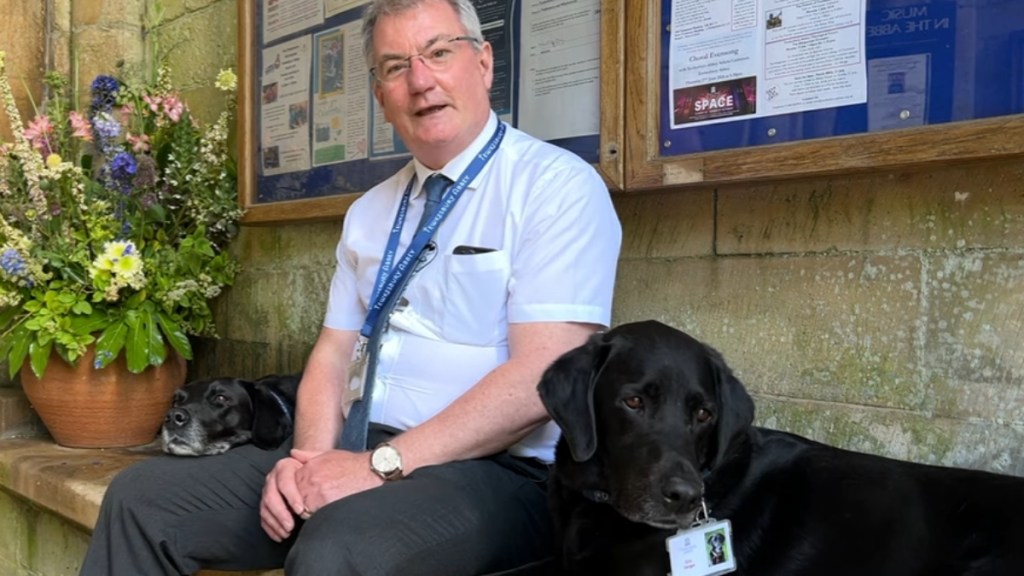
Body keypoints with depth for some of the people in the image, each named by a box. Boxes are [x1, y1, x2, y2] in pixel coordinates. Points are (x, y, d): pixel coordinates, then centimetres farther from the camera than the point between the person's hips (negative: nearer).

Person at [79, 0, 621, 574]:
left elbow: (539, 379, -17)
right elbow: (333, 355, 14)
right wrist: (309, 458, -6)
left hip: (491, 470, -6)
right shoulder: (371, 212, 15)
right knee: (145, 497, -3)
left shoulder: (557, 184, -8)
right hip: (364, 457, 7)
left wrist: (382, 465, -19)